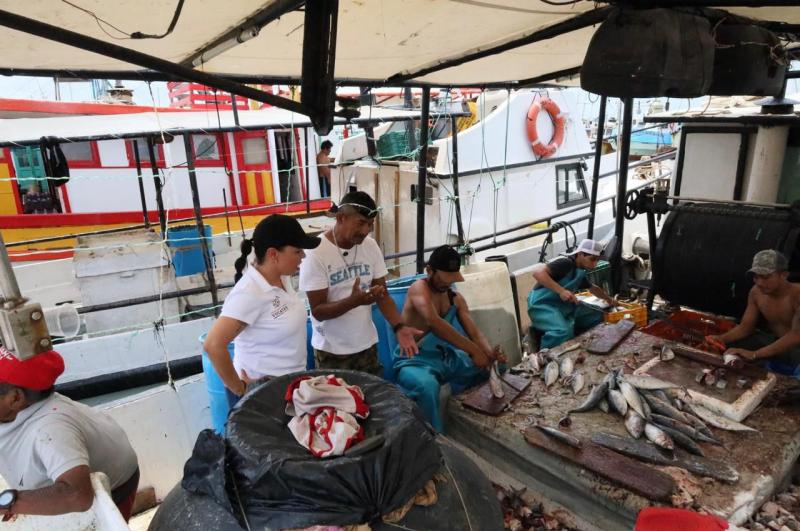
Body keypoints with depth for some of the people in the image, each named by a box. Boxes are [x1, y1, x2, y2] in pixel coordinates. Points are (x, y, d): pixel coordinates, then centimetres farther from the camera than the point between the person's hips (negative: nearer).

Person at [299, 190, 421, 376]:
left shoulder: (371, 247, -4)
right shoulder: (316, 254, -19)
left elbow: (383, 295, -1)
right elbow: (318, 311, -18)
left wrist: (399, 327, -18)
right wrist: (354, 300, -35)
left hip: (367, 346, 5)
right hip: (331, 351, -4)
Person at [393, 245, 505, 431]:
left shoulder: (456, 299, 9)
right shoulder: (419, 288, -14)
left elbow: (474, 333, 1)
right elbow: (434, 322, -32)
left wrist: (490, 353, -23)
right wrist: (474, 351, -34)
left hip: (446, 357, 8)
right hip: (414, 360, -7)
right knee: (428, 386, -40)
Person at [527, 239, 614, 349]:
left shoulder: (580, 273, 13)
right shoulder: (565, 263, -17)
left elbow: (593, 288, 36)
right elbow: (537, 271, -34)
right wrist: (561, 290, -36)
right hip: (542, 305, -10)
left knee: (596, 315, 12)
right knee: (563, 331, -36)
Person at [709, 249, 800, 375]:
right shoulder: (756, 292, -7)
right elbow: (745, 326, -1)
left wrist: (754, 354, -45)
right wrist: (721, 339, -23)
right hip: (773, 342, 6)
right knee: (730, 343, -9)